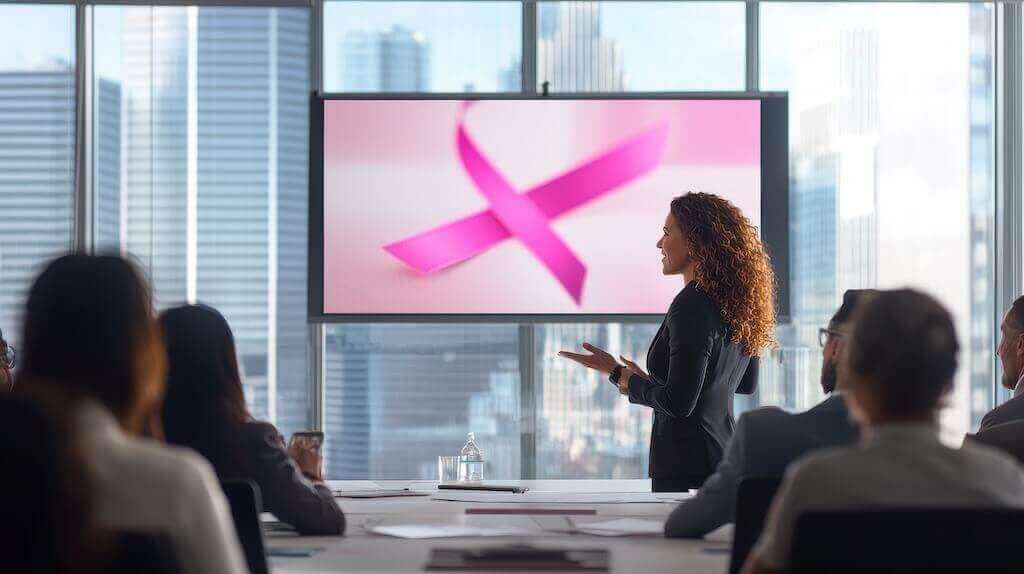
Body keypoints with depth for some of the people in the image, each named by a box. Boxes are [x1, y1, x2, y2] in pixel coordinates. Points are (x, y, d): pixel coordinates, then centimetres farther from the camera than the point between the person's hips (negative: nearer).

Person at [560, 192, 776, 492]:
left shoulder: (692, 306, -17)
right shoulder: (738, 302, 10)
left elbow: (678, 402, -19)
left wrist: (622, 376, -4)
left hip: (688, 470, -9)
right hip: (726, 464, 9)